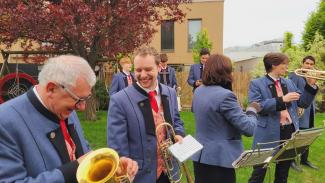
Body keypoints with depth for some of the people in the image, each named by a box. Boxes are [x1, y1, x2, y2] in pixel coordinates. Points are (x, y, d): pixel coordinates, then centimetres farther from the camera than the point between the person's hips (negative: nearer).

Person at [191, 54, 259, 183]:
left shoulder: (198, 91, 2)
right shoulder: (225, 95, -23)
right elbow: (248, 129, -22)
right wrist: (252, 110, -2)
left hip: (200, 155, 8)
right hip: (220, 159, -7)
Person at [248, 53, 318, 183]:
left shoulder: (289, 83, 12)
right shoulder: (256, 84, -7)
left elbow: (303, 103, 12)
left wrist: (310, 85, -1)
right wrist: (282, 100, -22)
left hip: (289, 131, 6)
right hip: (269, 134, -6)